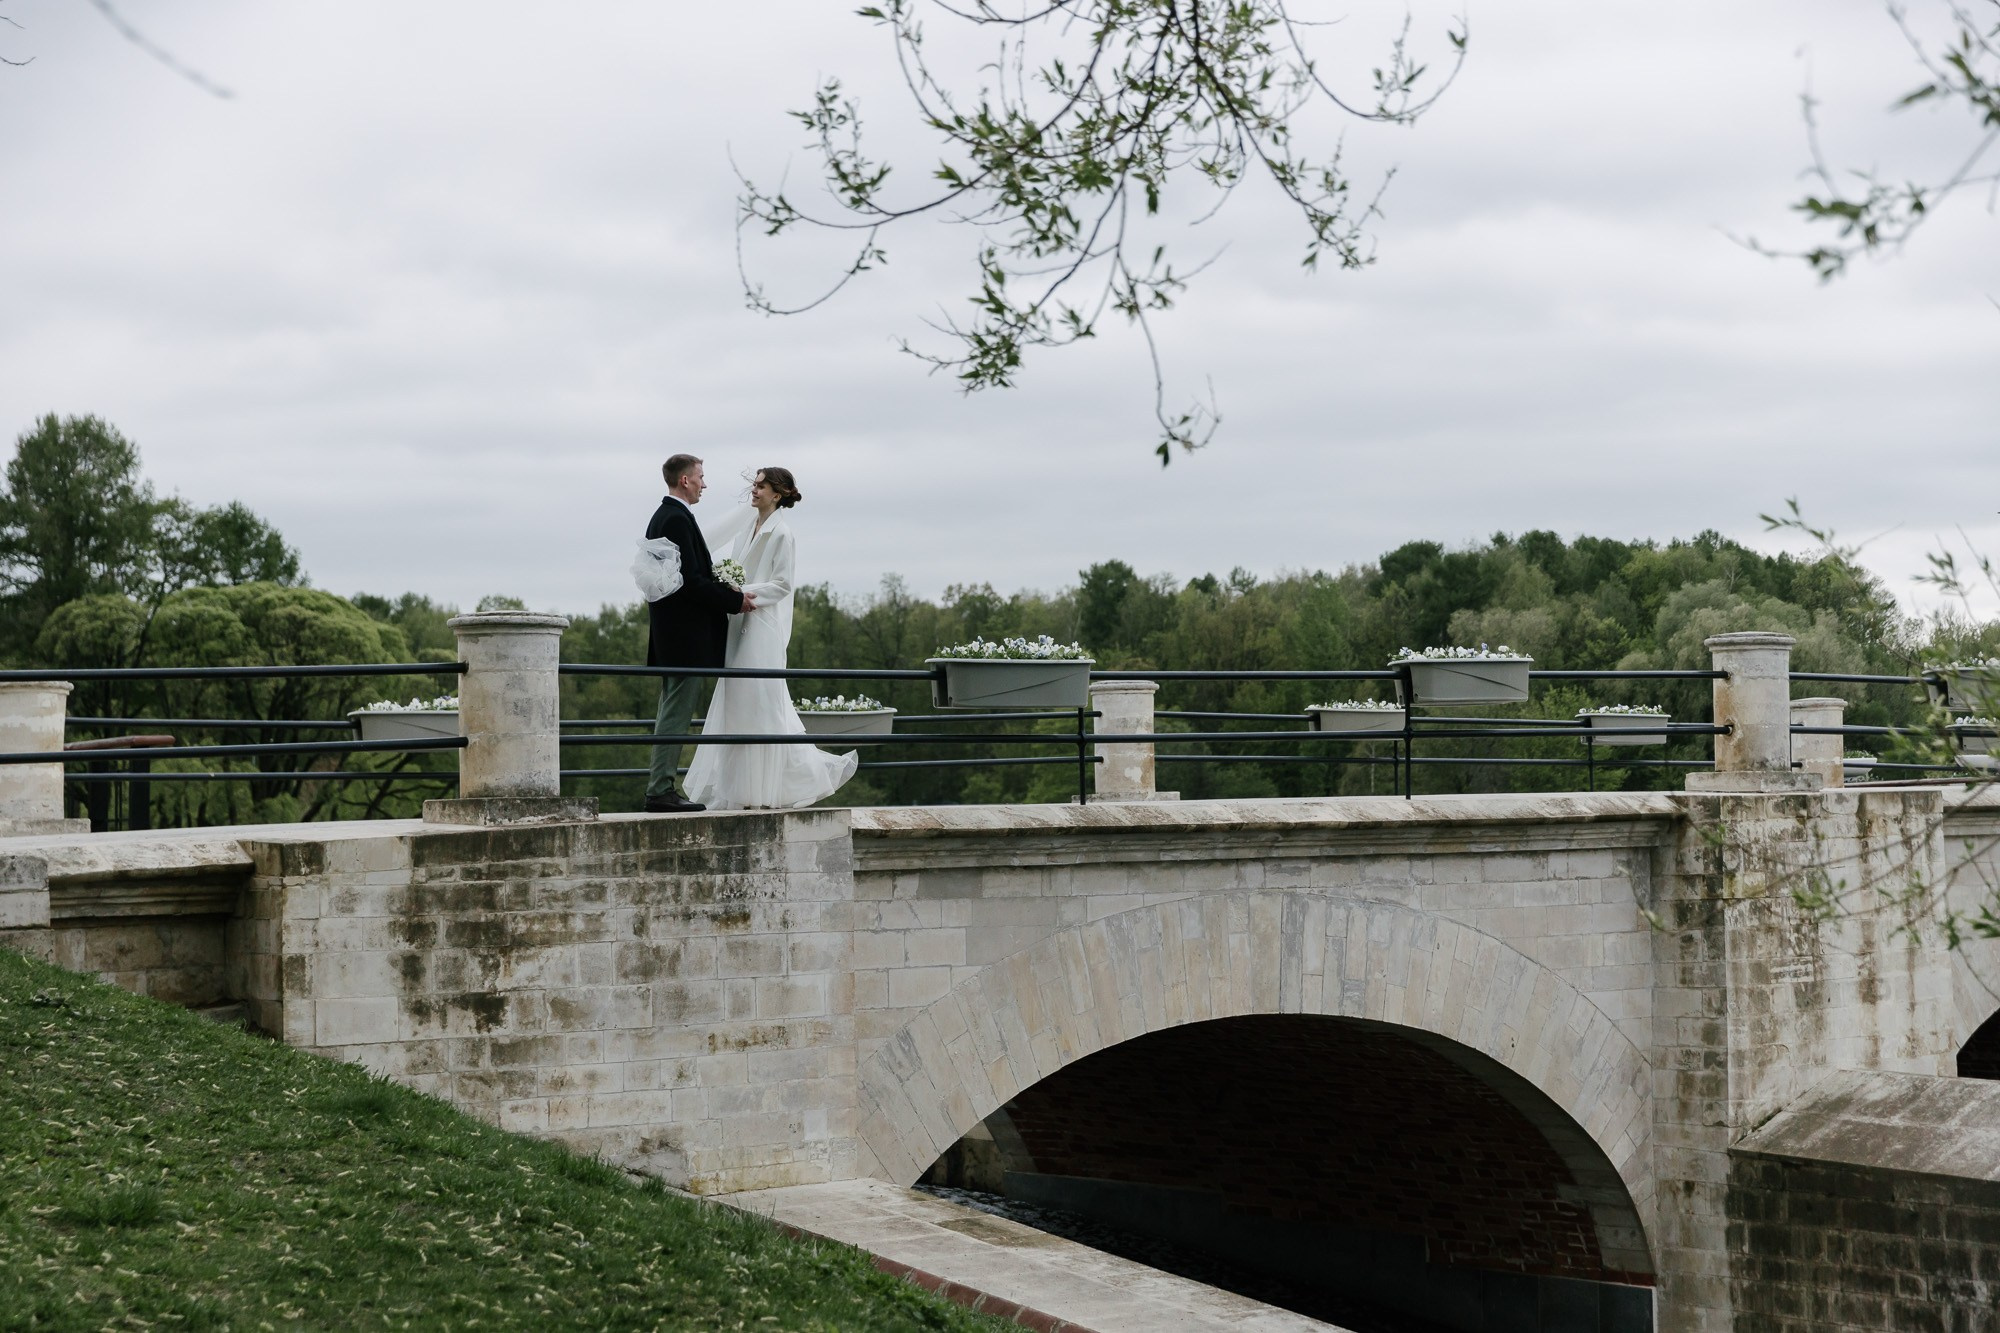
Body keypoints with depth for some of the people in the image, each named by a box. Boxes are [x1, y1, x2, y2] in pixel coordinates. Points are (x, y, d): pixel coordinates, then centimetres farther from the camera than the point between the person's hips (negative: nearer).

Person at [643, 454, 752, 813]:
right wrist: (734, 600, -14)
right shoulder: (678, 519, -16)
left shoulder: (662, 516, 16)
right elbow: (690, 581, -21)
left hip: (670, 635, 11)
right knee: (676, 713, -8)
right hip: (686, 636, -11)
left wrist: (718, 582, 12)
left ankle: (660, 789, 15)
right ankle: (661, 792, -8)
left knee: (671, 713, 13)